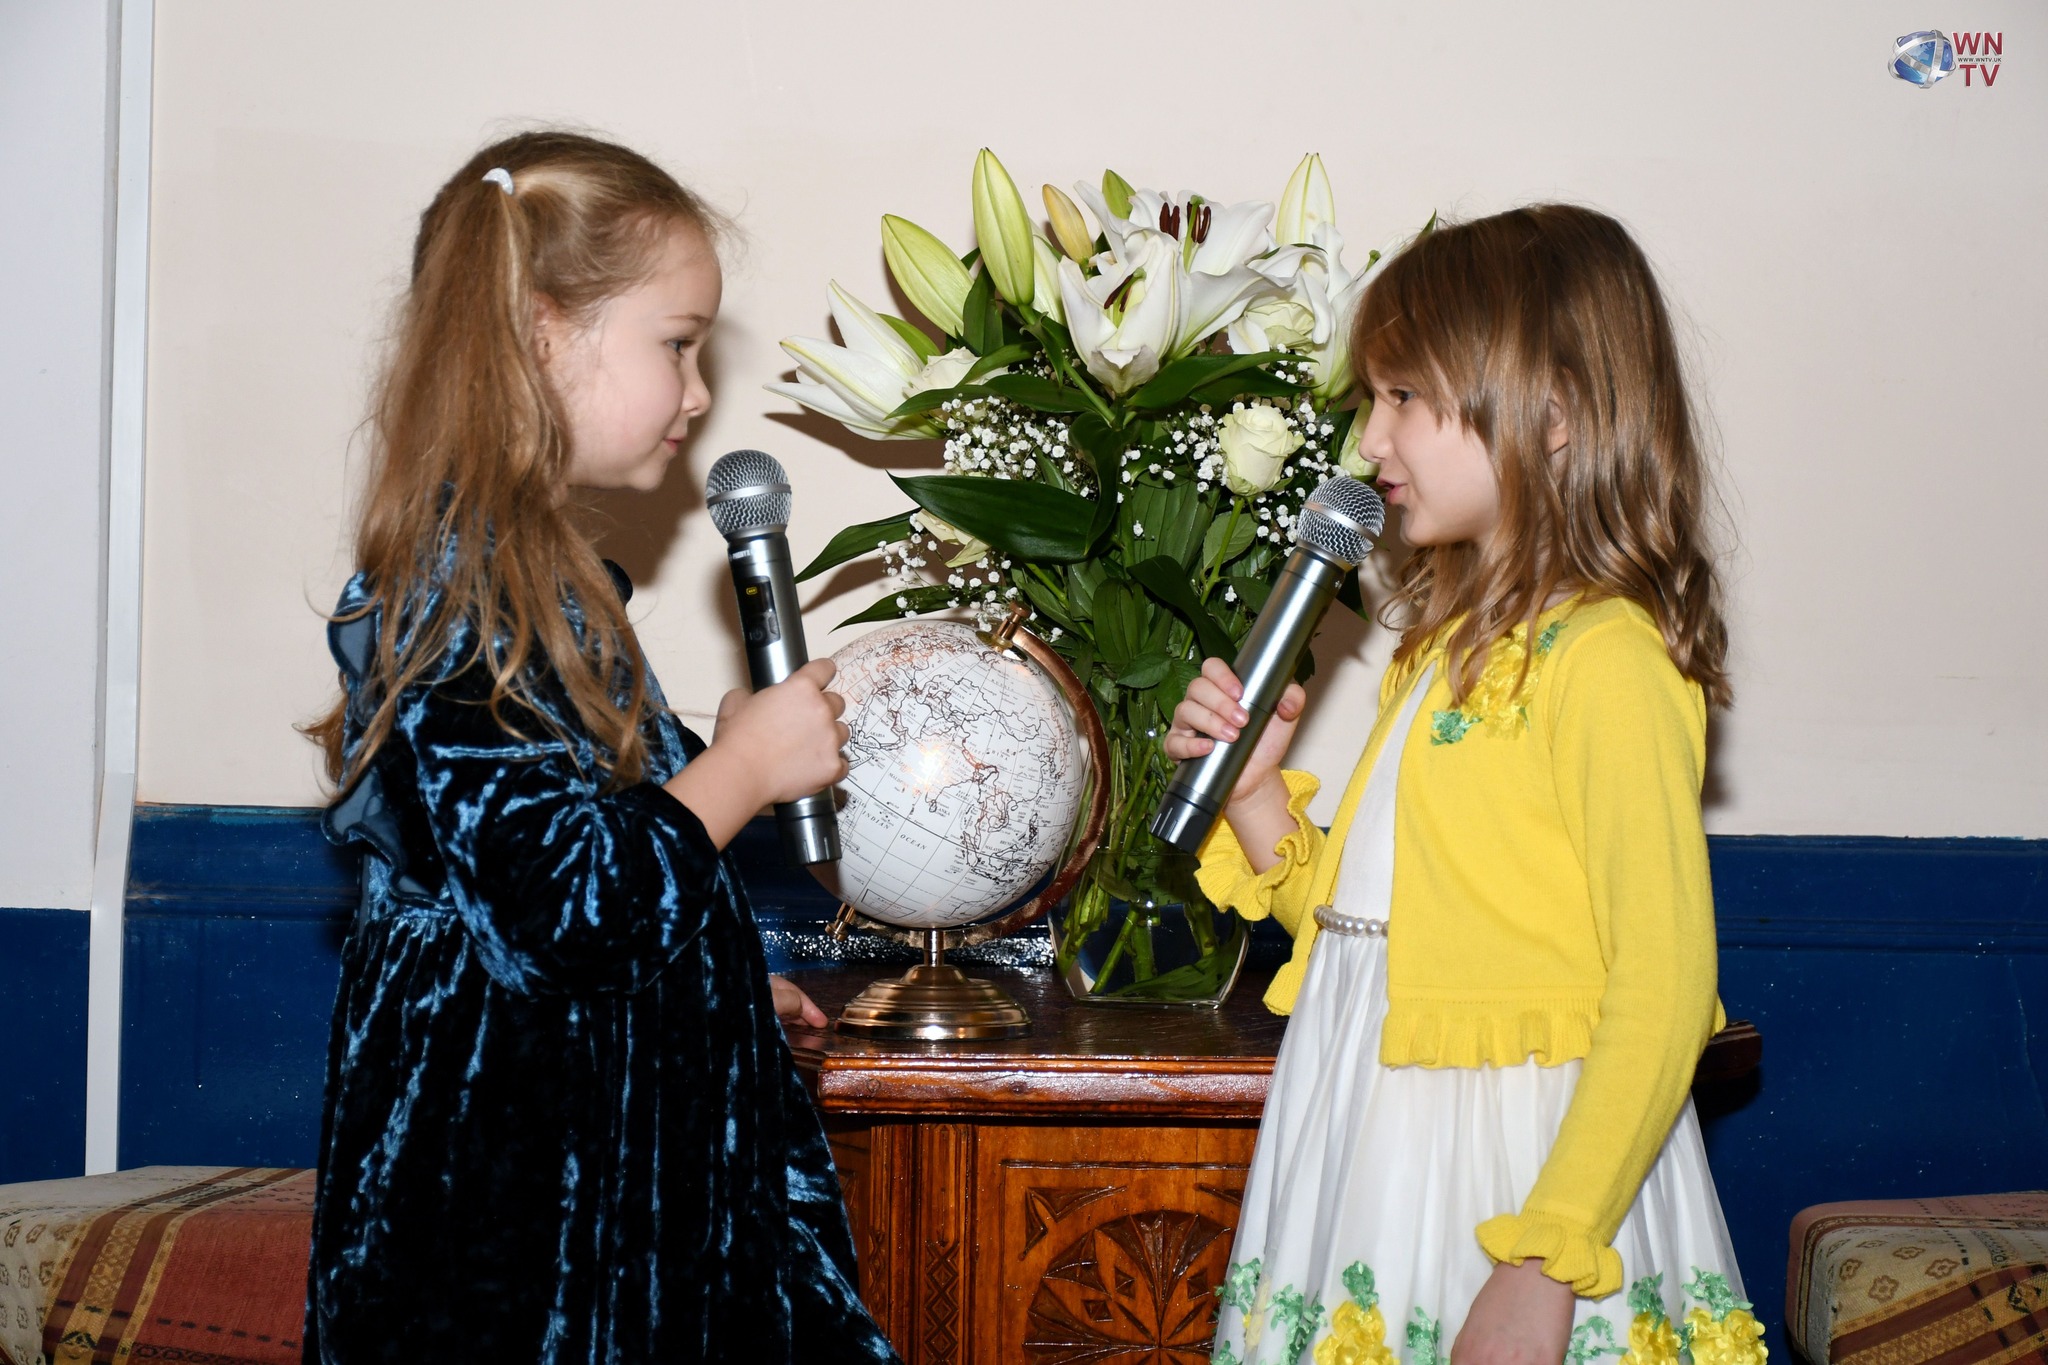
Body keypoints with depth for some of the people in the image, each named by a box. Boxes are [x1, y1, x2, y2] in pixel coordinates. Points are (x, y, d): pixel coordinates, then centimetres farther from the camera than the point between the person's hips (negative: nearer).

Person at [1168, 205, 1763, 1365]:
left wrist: (1545, 1264, -22)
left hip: (1516, 1169, -8)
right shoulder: (1450, 640, 13)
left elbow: (1663, 988, -20)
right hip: (1378, 1151, 8)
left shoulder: (1606, 658, -15)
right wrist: (1252, 787, 1)